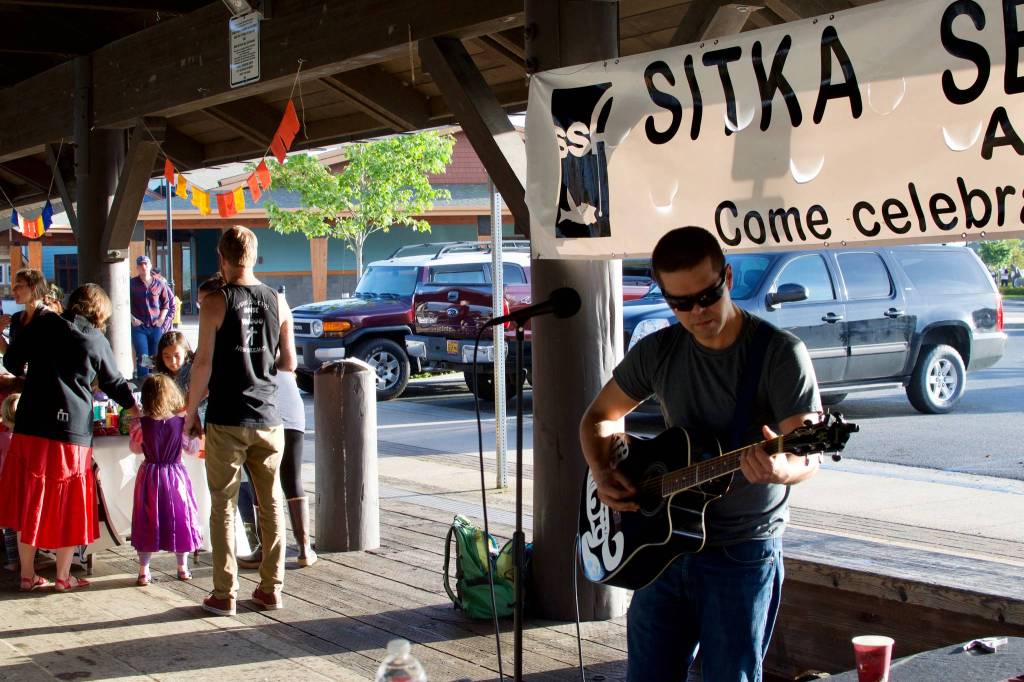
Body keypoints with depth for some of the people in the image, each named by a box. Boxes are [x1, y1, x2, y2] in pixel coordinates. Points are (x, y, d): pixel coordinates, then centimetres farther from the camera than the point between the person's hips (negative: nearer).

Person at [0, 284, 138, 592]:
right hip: (74, 431, -1)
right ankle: (63, 576, 15)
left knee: (30, 502, 10)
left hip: (31, 428, 2)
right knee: (67, 506, 9)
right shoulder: (98, 342, 2)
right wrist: (136, 411, 33)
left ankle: (28, 575, 15)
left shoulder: (43, 324, 3)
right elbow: (115, 384, 14)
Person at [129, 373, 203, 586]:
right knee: (180, 519, 13)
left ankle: (144, 571, 9)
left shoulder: (141, 424, -10)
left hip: (150, 475, 0)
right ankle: (183, 568, 21)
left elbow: (135, 448, 6)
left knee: (148, 522, 9)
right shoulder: (182, 423, -12)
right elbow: (193, 448, 0)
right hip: (175, 475, 0)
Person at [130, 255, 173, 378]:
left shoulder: (159, 284, 5)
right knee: (142, 357, -8)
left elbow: (166, 303, 12)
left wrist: (161, 319, 0)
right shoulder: (131, 284, -1)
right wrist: (132, 319, -6)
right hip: (138, 326, -2)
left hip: (156, 326, 2)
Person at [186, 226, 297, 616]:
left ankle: (225, 594, 5)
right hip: (268, 419, 3)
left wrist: (191, 412, 1)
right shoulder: (277, 302, 3)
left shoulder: (215, 303, -8)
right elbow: (289, 363, 7)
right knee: (271, 503, 11)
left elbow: (203, 364, -9)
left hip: (227, 421, -3)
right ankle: (271, 588, 16)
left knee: (224, 505, 3)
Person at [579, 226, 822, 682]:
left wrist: (780, 469, -42)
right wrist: (602, 472, -3)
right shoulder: (658, 351, 3)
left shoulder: (779, 353, -12)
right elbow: (601, 416, 16)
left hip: (742, 553, -4)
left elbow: (807, 457, -18)